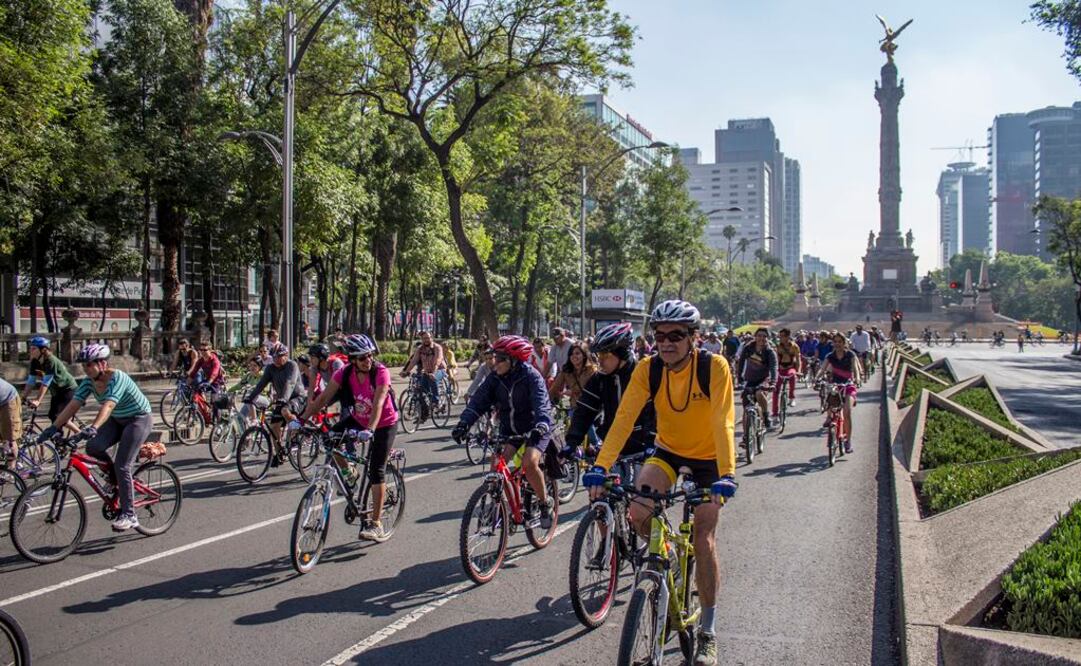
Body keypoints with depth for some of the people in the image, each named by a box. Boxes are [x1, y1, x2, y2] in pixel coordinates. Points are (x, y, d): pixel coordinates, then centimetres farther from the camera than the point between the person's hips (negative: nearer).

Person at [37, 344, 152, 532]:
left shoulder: (117, 378, -27)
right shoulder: (89, 382, -6)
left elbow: (108, 406, -41)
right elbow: (73, 405, -11)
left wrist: (93, 427, -55)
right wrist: (53, 427, -22)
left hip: (139, 419, -7)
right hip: (117, 420, 7)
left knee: (122, 466, -16)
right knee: (93, 447, -17)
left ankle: (129, 516, -8)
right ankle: (116, 479, 10)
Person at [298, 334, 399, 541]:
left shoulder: (381, 372, -27)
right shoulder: (344, 373, -16)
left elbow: (378, 403, -38)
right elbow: (323, 398, -18)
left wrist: (369, 430, -51)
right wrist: (302, 419, -28)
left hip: (384, 424, -5)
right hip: (358, 419, 5)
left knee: (376, 471, -10)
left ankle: (376, 524, -4)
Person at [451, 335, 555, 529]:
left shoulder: (531, 376, -20)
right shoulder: (495, 377, -6)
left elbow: (542, 406, -32)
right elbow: (478, 401, -12)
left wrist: (539, 428, -51)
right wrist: (463, 424, -28)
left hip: (534, 430, -5)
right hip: (509, 429, 5)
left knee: (529, 463, -27)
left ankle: (545, 502, -2)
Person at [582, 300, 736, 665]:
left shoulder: (714, 367, -24)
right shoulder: (648, 369, -17)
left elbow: (722, 423, -30)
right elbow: (624, 418, -24)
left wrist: (726, 475, -42)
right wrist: (600, 467, -34)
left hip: (707, 457, -2)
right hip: (668, 450, 2)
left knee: (703, 539, -4)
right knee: (637, 512, -23)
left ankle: (708, 631, 11)